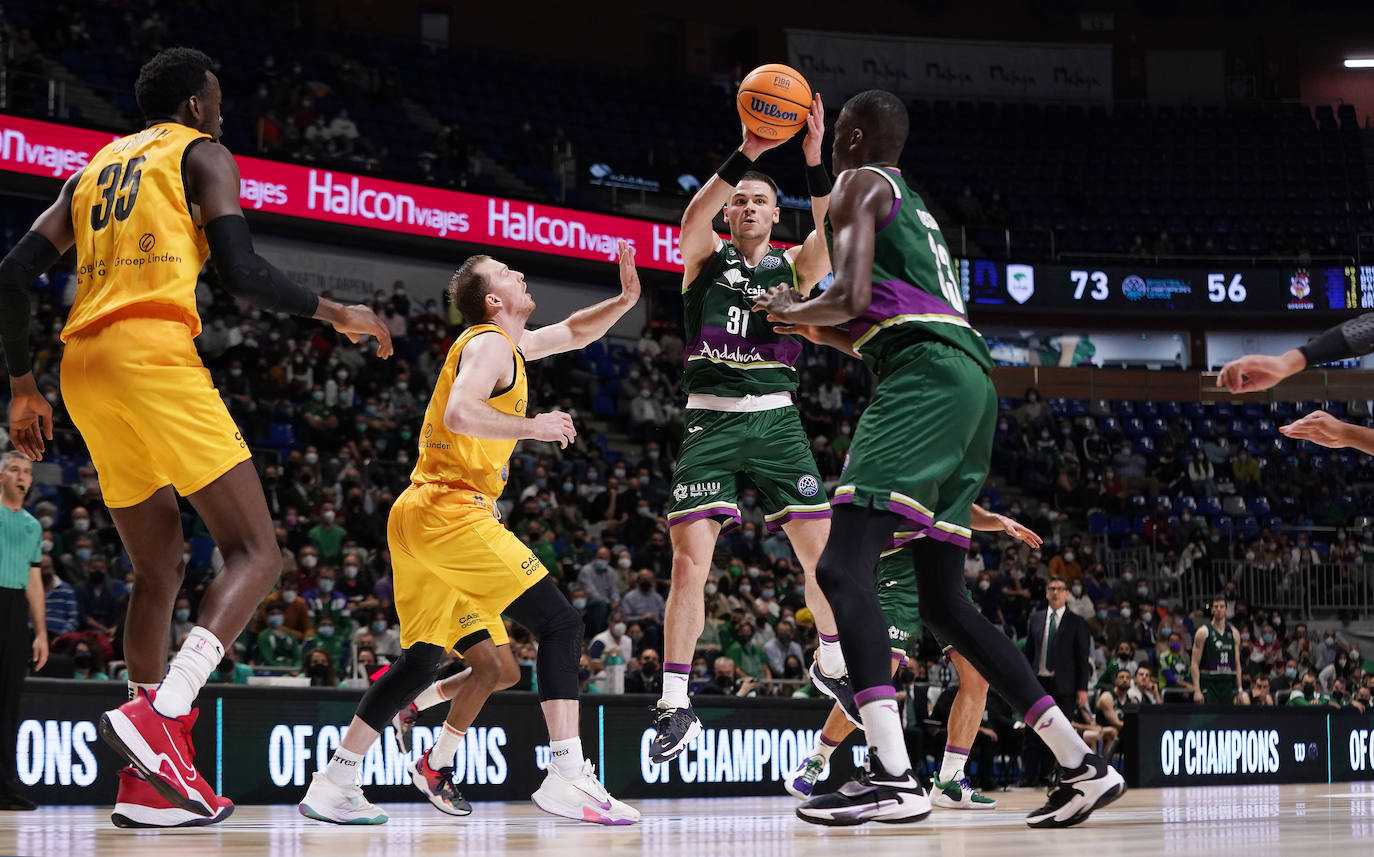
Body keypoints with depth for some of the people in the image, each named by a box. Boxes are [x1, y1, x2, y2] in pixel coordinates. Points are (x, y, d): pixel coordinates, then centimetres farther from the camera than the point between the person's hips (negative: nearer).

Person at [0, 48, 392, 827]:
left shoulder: (96, 168, 26)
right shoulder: (203, 154, 9)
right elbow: (240, 272, -6)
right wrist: (334, 313, 8)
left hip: (84, 366, 7)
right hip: (153, 351, -7)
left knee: (161, 568, 16)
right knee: (256, 552, -7)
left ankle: (147, 780, 10)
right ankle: (158, 716, -29)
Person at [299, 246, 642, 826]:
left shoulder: (506, 343, 23)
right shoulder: (490, 343, -6)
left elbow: (574, 333, 37)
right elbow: (460, 413, -24)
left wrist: (624, 300, 23)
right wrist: (533, 427, -16)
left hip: (417, 517, 10)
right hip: (451, 512, -10)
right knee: (560, 624, -11)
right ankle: (568, 778, -20)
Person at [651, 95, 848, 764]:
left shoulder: (792, 268, 11)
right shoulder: (707, 258, 6)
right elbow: (692, 220, -17)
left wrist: (814, 159, -23)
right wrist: (745, 155, -29)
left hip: (776, 421, 2)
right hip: (711, 424, -2)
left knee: (823, 553, -2)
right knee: (689, 561, -11)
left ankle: (831, 666, 24)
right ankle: (675, 708, -7)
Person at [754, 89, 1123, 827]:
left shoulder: (860, 185, 4)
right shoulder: (914, 209, 32)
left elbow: (851, 296, -11)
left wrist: (792, 311, 7)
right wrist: (813, 326, 35)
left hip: (927, 379, -9)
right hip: (969, 381, 9)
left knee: (843, 567, -17)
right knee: (941, 598, 13)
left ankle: (892, 776, -32)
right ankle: (1082, 765, 11)